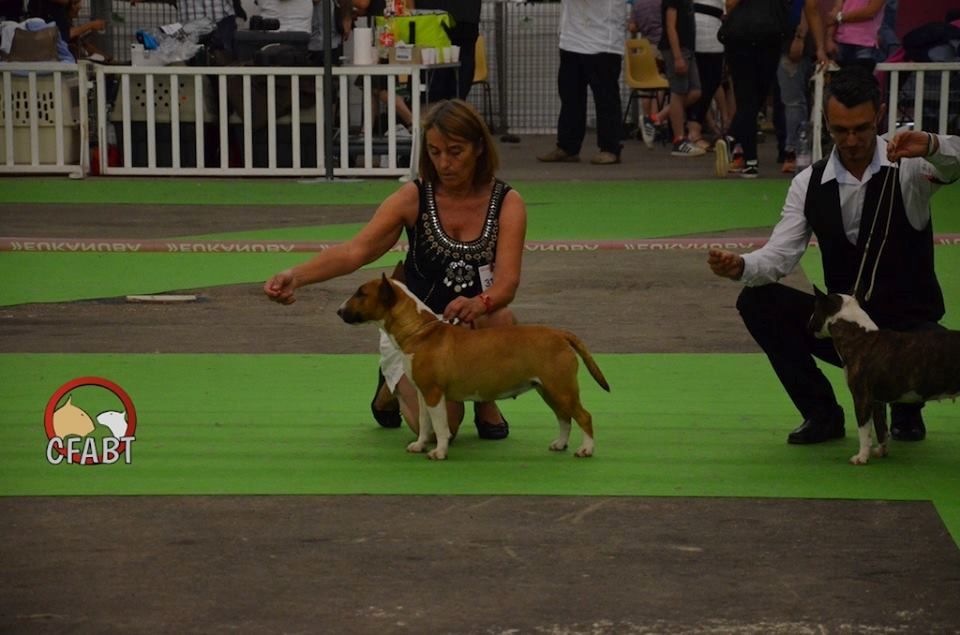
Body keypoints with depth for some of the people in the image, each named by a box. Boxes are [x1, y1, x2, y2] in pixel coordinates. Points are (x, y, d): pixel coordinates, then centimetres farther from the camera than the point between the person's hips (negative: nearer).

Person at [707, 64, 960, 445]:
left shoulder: (910, 166, -10)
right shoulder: (809, 184, -1)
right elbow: (780, 255, -8)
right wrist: (739, 267, -30)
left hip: (909, 327, -3)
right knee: (756, 302, -18)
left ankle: (906, 411, 4)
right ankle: (822, 414, -1)